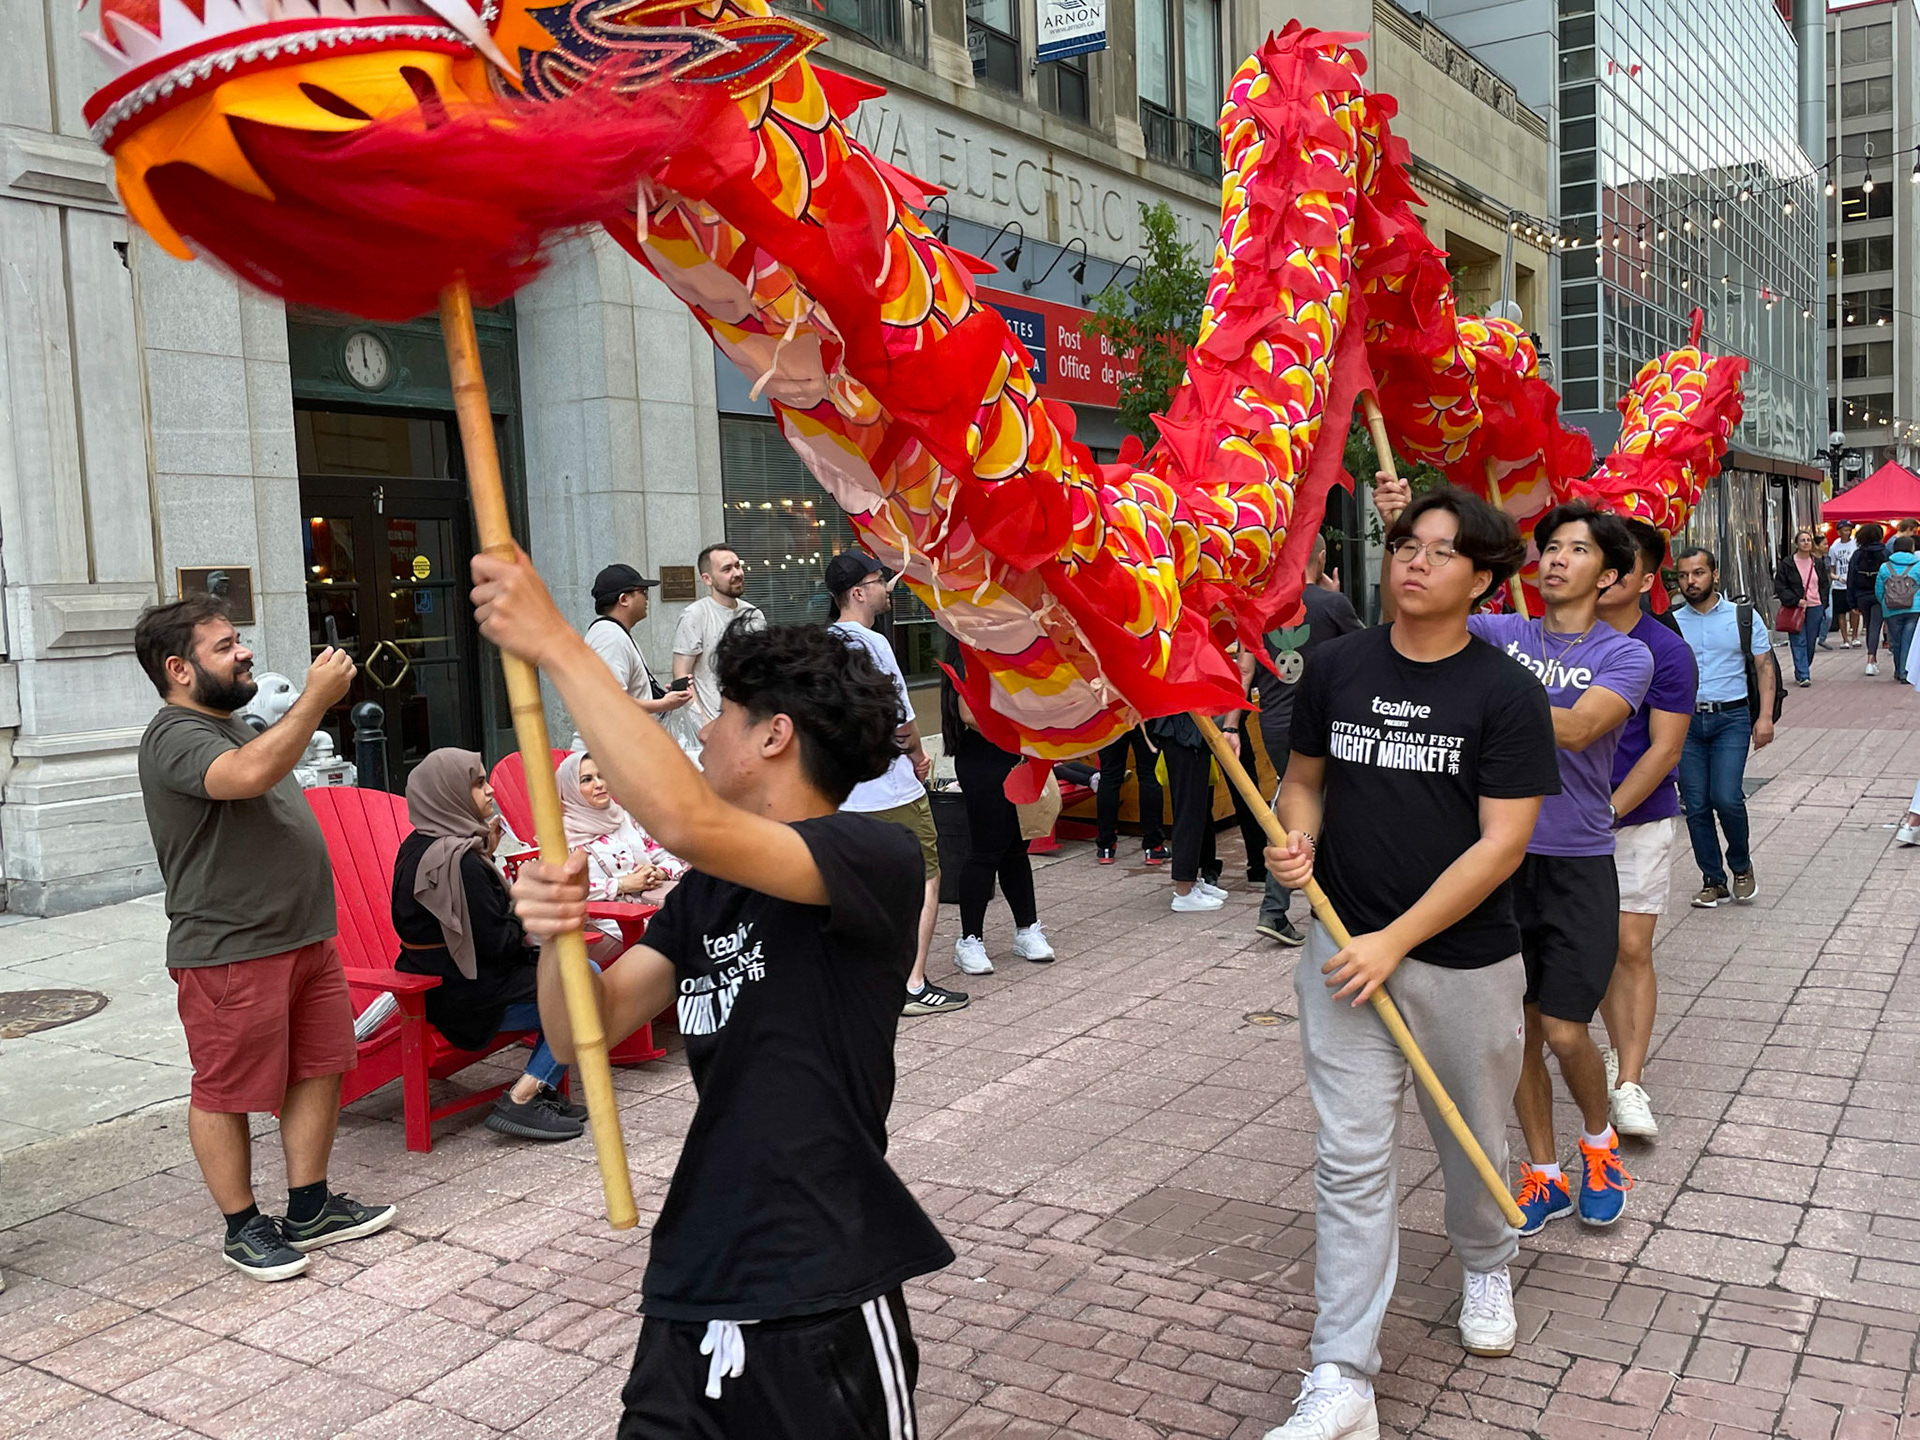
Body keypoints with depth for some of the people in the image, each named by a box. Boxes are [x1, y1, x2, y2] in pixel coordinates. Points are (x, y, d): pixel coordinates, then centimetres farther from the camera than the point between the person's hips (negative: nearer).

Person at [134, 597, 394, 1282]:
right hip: (229, 951, -10)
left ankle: (310, 1209, 24)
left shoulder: (234, 726, 17)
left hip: (304, 936, 10)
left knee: (321, 1067, 12)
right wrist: (317, 697, -29)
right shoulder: (174, 738, -16)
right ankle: (242, 1227, 18)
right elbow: (249, 774, -36)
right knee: (225, 1092, 4)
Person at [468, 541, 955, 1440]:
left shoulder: (878, 860, -14)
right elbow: (586, 1032, 6)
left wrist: (553, 643, -25)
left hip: (825, 1309, -6)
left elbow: (687, 822, -31)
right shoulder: (707, 893, 10)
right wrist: (555, 935, -15)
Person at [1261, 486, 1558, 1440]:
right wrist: (1297, 838, -10)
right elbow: (1305, 774, 14)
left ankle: (1485, 1265, 50)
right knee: (1351, 1163, -1)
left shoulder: (1506, 695, -8)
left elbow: (1502, 842, -12)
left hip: (1467, 960, -1)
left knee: (1472, 1142, 19)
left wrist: (1395, 940, -17)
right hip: (1345, 949, 1)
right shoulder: (1336, 665, 1)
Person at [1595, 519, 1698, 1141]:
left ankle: (1628, 1082, 0)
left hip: (1639, 819, -3)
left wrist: (1606, 812, -17)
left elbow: (1664, 747, -12)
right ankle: (1619, 1050, 27)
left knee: (1632, 949, -5)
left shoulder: (1666, 653, -9)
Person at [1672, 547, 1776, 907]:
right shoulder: (1671, 624, 7)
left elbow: (1765, 668, 5)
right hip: (1686, 720, 2)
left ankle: (1741, 866, 12)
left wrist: (1765, 716, -5)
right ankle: (1713, 881, 15)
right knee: (1695, 806, 2)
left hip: (1731, 718, -2)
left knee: (1726, 797, -15)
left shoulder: (1744, 617, 4)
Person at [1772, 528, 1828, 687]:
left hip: (1815, 608, 4)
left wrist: (1823, 602, 5)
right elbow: (1779, 587, -4)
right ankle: (1803, 676, -11)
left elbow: (1825, 584, 19)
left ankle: (1802, 672, 21)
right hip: (1795, 608, -4)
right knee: (1798, 642, -9)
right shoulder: (1787, 563, -2)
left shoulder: (1818, 563, 11)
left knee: (1811, 643, 5)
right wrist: (1796, 601, -13)